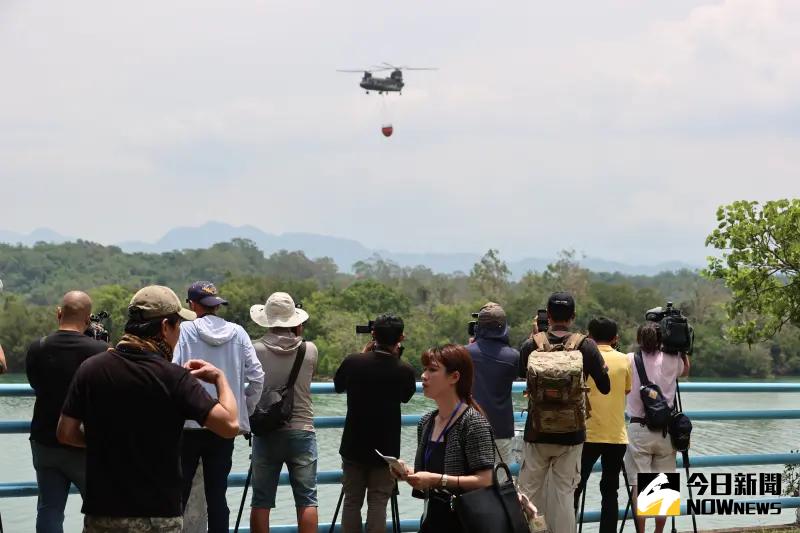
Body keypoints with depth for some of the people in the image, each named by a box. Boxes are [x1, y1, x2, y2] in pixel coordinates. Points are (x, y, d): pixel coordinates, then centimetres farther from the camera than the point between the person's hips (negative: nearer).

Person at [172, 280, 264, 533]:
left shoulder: (184, 331, -6)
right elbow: (257, 377, 1)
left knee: (178, 493, 6)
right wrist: (245, 411, 12)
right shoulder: (238, 333, 2)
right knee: (217, 494, 8)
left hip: (188, 424, -3)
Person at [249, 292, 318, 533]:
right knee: (307, 499, 3)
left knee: (261, 500, 6)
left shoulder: (256, 350, -6)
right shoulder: (310, 350, -4)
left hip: (266, 432, 0)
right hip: (301, 430, 0)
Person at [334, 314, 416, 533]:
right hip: (386, 449, -1)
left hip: (354, 447, 1)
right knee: (378, 503, 2)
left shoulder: (353, 362, -9)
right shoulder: (404, 370, -11)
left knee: (352, 501, 9)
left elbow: (338, 386, 12)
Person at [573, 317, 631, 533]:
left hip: (589, 434, -2)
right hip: (616, 435, 2)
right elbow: (627, 390, 13)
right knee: (610, 491, 6)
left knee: (574, 488, 5)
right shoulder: (624, 360, 2)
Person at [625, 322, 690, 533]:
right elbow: (686, 371, 23)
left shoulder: (630, 360, -3)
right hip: (666, 430, 2)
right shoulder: (672, 361, 0)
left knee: (638, 486, -1)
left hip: (639, 430, -2)